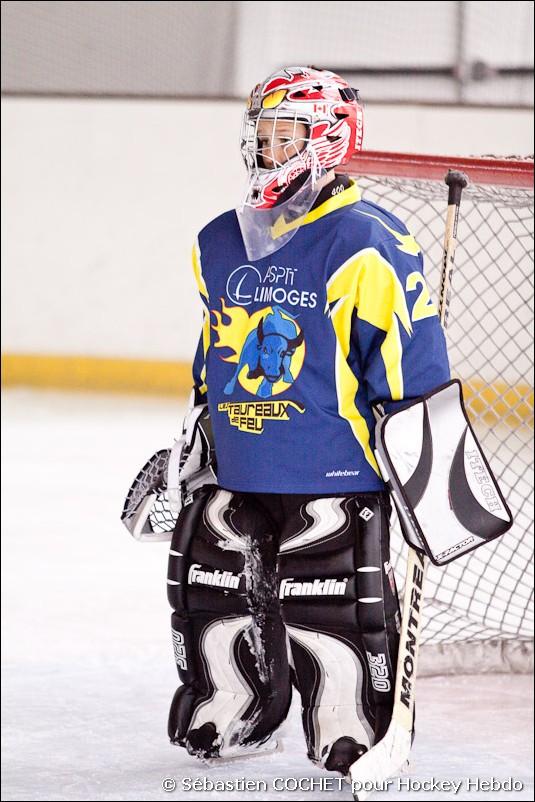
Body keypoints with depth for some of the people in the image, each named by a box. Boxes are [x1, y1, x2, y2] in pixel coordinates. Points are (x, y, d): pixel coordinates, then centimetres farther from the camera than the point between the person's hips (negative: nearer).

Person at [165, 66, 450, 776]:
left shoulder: (367, 245, -11)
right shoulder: (219, 245, 12)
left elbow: (413, 371, -12)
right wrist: (189, 450, 27)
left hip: (337, 476, -7)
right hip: (237, 475, 7)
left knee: (334, 612, -7)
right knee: (211, 594, 10)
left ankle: (356, 739, 10)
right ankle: (233, 718, 32)